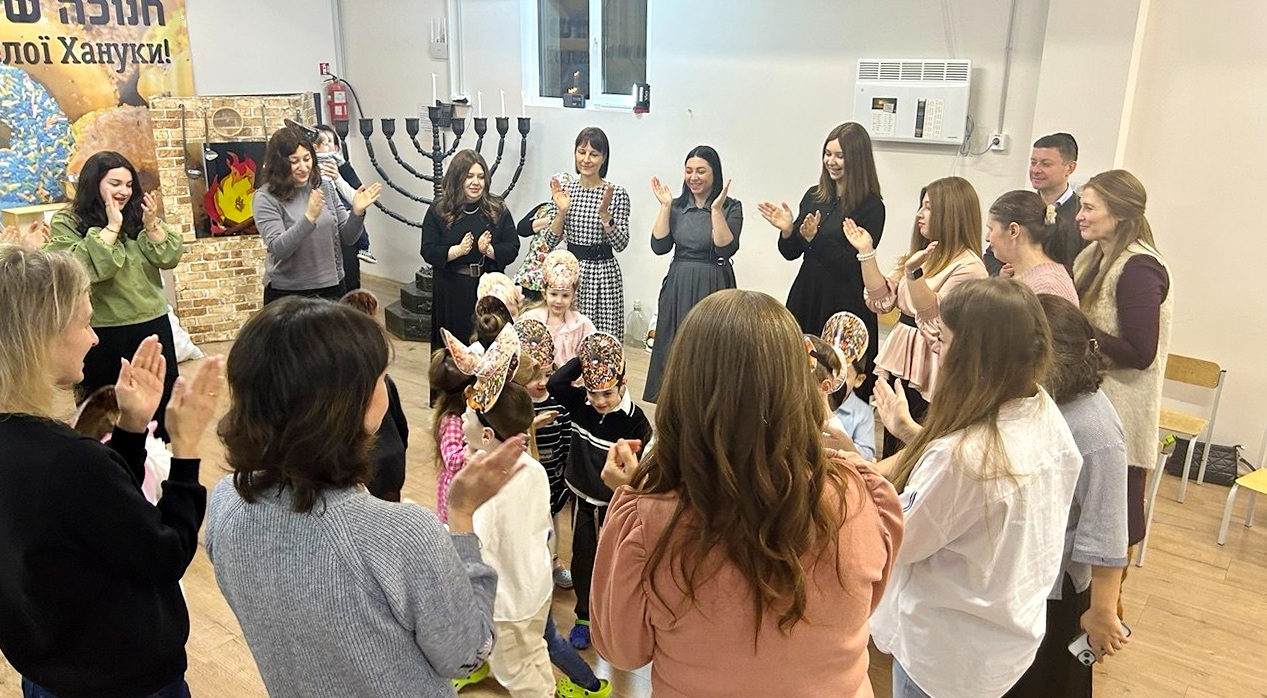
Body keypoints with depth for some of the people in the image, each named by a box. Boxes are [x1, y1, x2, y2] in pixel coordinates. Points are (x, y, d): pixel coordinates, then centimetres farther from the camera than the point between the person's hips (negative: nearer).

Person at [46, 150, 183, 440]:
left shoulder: (138, 215, 5)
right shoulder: (66, 223, -7)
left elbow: (170, 258, -1)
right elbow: (86, 269, -22)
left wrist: (151, 225, -14)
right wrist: (112, 227, -19)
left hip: (152, 322, 4)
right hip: (101, 330, -4)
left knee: (164, 400, 13)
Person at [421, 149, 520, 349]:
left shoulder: (498, 209, 3)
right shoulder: (438, 211, 0)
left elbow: (512, 249, 0)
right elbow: (428, 252, -5)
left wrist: (489, 250, -19)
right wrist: (458, 250, -20)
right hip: (452, 291, -1)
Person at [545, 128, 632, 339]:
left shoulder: (617, 193, -4)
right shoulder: (563, 188, 5)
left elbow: (621, 244, -7)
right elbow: (552, 241, 4)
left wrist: (604, 213, -19)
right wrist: (561, 211, -10)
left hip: (603, 273, -3)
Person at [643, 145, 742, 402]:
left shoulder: (731, 207, -2)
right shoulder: (677, 206, 8)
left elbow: (726, 249, -15)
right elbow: (659, 246, -3)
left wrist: (716, 209, -18)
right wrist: (665, 206, -5)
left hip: (712, 288, -3)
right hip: (677, 287, 4)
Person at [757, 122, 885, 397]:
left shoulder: (871, 207, -8)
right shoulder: (814, 196, 8)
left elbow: (853, 266, -14)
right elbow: (791, 253, 13)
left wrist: (815, 238, -21)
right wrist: (787, 230, -7)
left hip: (845, 305, -5)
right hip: (806, 298, 5)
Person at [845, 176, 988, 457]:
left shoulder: (968, 266, -13)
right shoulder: (923, 254, 13)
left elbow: (936, 319, -22)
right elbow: (883, 300, 10)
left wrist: (914, 272, -31)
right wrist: (867, 253, 4)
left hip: (928, 374, -8)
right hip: (900, 363, 8)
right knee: (891, 448, 17)